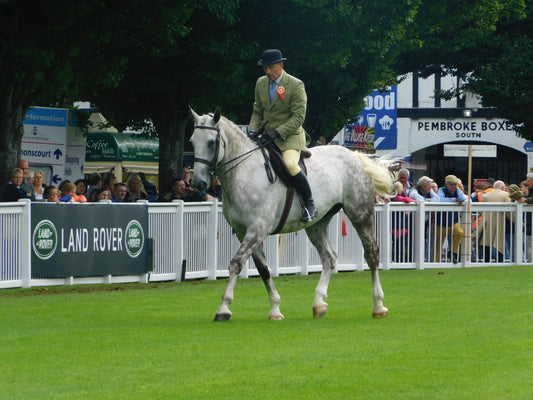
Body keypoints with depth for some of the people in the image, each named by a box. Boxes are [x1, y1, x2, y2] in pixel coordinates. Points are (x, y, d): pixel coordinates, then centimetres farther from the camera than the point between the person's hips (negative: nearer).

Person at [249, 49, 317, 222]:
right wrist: (253, 130, -2)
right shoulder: (261, 83, 10)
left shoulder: (296, 85, -9)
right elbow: (257, 111, 17)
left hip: (290, 136, -7)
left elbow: (298, 117, -13)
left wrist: (277, 133, -22)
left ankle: (310, 205, -19)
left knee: (290, 164, -32)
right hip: (268, 136, 7)